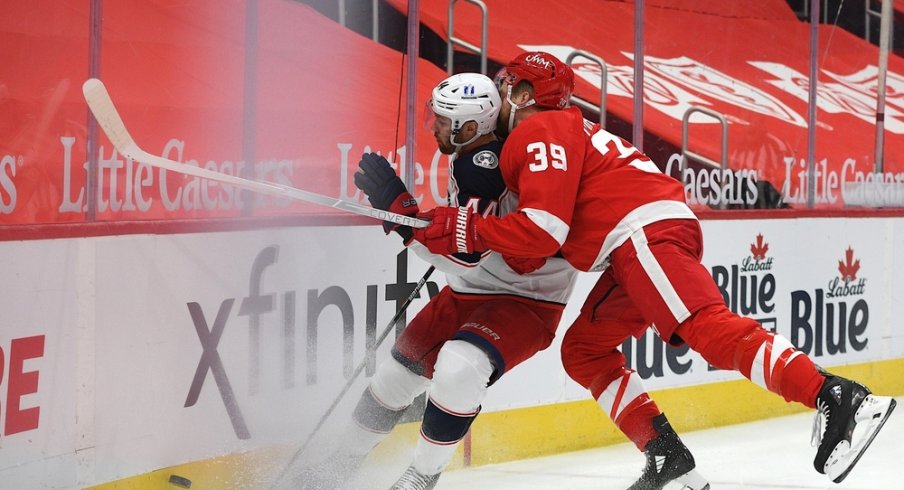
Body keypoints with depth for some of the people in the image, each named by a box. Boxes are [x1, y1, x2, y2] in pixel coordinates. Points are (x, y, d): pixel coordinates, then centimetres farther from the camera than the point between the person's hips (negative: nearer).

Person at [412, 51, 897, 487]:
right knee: (582, 350, 15)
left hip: (650, 231, -11)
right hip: (632, 252, 11)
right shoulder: (564, 130, 31)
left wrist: (463, 230, -8)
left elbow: (545, 229, -14)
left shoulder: (539, 132, -1)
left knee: (705, 326, -26)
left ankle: (838, 399, -41)